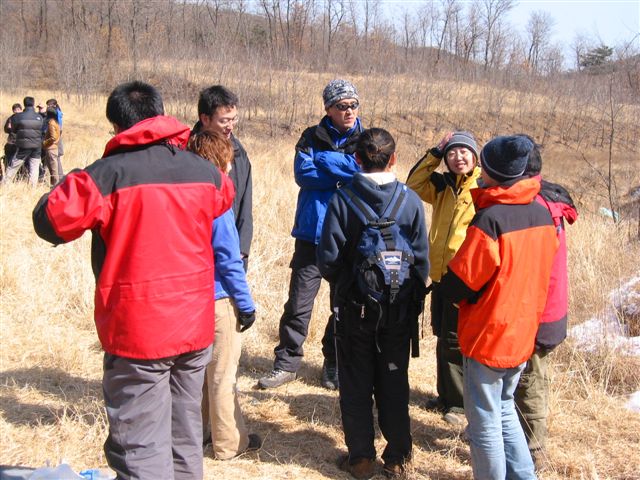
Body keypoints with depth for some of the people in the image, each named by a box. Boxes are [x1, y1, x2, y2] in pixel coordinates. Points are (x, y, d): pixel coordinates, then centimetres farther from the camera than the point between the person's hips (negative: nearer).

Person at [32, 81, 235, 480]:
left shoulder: (110, 172, -14)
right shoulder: (203, 170, 5)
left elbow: (50, 220, -16)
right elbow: (225, 195, 26)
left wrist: (73, 185, 4)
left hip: (138, 332, -6)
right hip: (195, 327, 6)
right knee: (185, 439, 21)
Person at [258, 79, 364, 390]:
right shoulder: (312, 138, 4)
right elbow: (302, 174, -11)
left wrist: (324, 160, -14)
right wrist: (346, 171, -13)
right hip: (313, 233, 0)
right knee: (299, 302, 1)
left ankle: (334, 364, 24)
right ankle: (287, 362, 14)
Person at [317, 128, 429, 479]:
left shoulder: (342, 199, -12)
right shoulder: (410, 201, -7)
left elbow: (329, 256, -10)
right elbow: (422, 259, -4)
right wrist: (415, 302, 11)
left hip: (355, 308, -1)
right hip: (399, 309, 2)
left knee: (356, 384, 11)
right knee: (394, 383, 14)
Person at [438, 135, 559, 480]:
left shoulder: (490, 220, -23)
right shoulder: (543, 214, 0)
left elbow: (456, 285, -19)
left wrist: (445, 285, 3)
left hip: (487, 337, -7)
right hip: (523, 334, 7)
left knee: (484, 423, 7)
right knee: (504, 409, 24)